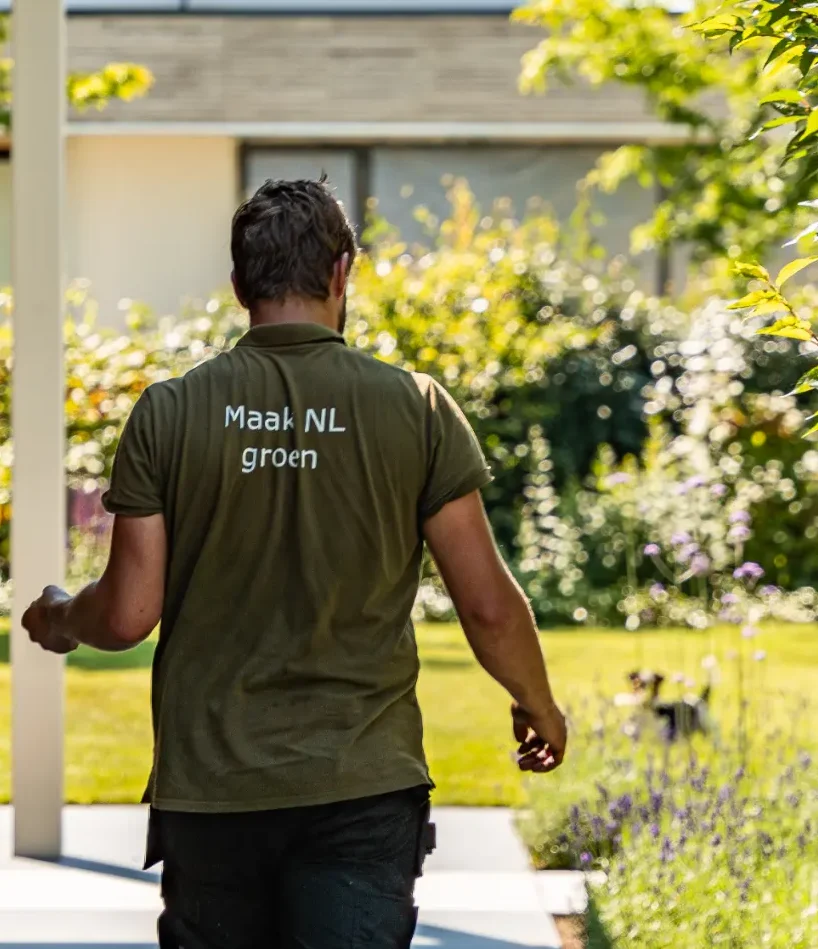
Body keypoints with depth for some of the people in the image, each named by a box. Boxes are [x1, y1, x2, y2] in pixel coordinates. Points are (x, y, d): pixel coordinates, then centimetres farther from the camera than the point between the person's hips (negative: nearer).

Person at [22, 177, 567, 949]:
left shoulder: (168, 414, -3)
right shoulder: (413, 407, -5)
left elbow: (130, 615, -3)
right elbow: (487, 604, -3)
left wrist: (58, 619, 20)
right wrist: (538, 706, 16)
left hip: (208, 789, 2)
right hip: (361, 789, -1)